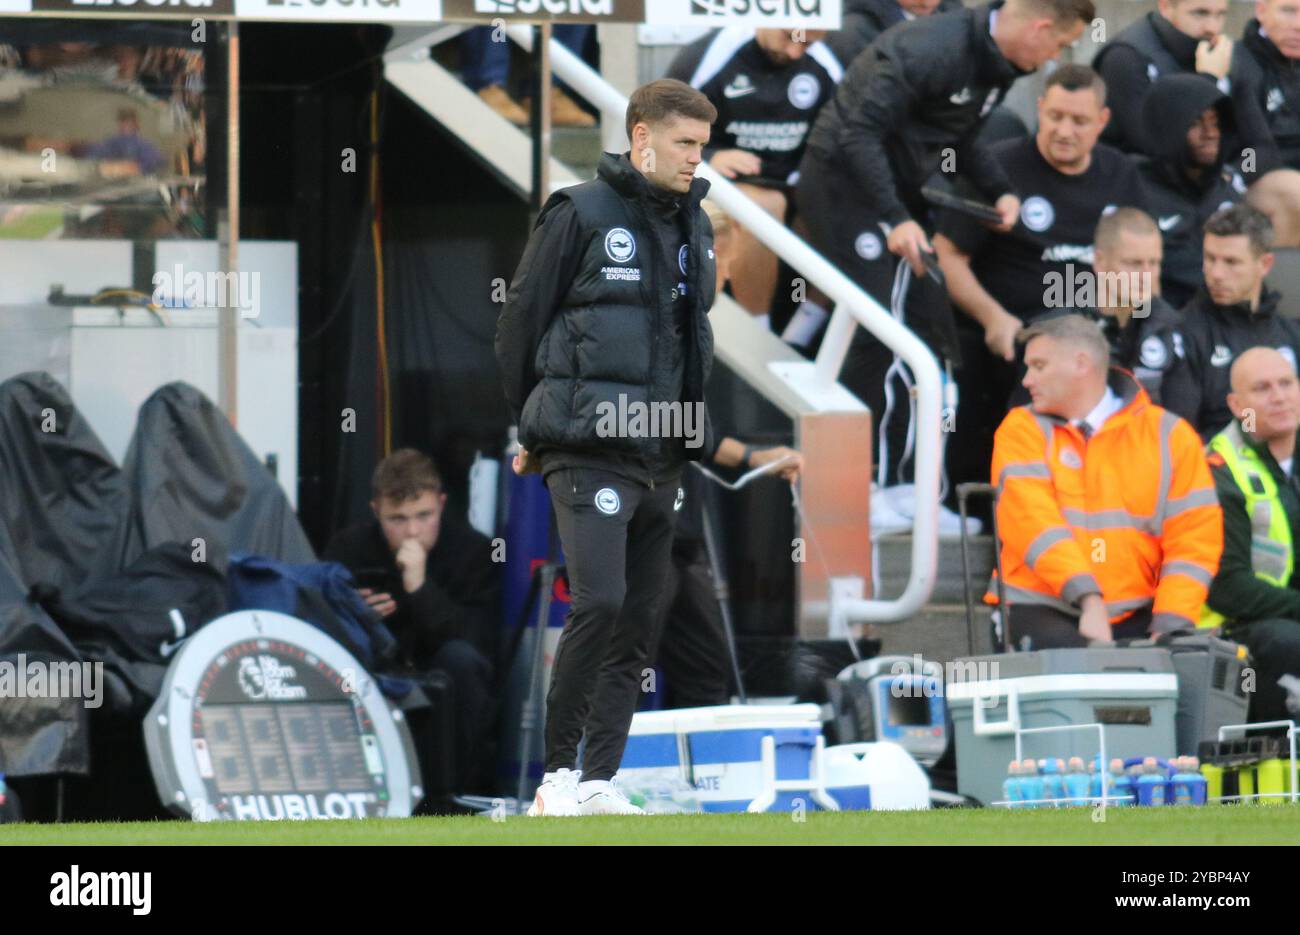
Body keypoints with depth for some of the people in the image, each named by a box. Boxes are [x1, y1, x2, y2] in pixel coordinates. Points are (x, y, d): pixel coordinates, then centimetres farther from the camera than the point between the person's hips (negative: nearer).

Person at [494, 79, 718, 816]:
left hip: (664, 457, 7)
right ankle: (559, 770, -8)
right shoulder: (582, 215, -6)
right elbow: (521, 323, -1)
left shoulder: (694, 227, 15)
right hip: (590, 452, -7)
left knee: (640, 622, 5)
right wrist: (535, 429, 6)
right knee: (599, 600, -18)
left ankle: (600, 780, 10)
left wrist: (695, 436, 17)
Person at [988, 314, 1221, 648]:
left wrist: (1168, 628, -13)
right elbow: (1032, 521, -9)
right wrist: (1088, 598, -23)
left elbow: (1193, 541, 2)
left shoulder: (1169, 436, 9)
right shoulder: (1022, 430, 7)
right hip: (1041, 610, -1)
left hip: (1135, 616, 1)